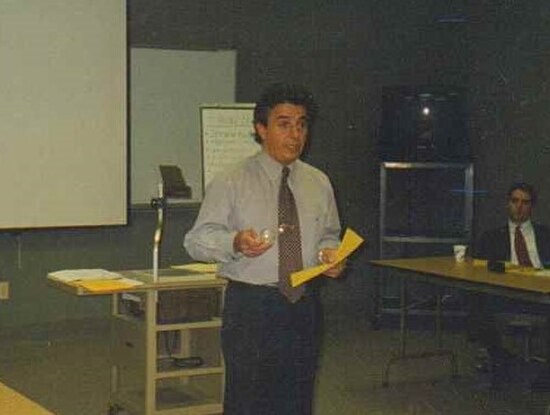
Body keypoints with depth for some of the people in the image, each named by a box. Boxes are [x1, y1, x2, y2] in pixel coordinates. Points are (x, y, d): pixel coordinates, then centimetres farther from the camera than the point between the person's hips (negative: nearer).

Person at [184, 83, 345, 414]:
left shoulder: (319, 183, 10)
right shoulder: (232, 183, -3)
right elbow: (196, 240, -5)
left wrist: (329, 253, -3)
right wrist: (235, 243, -25)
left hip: (304, 304, 4)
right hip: (251, 308, -4)